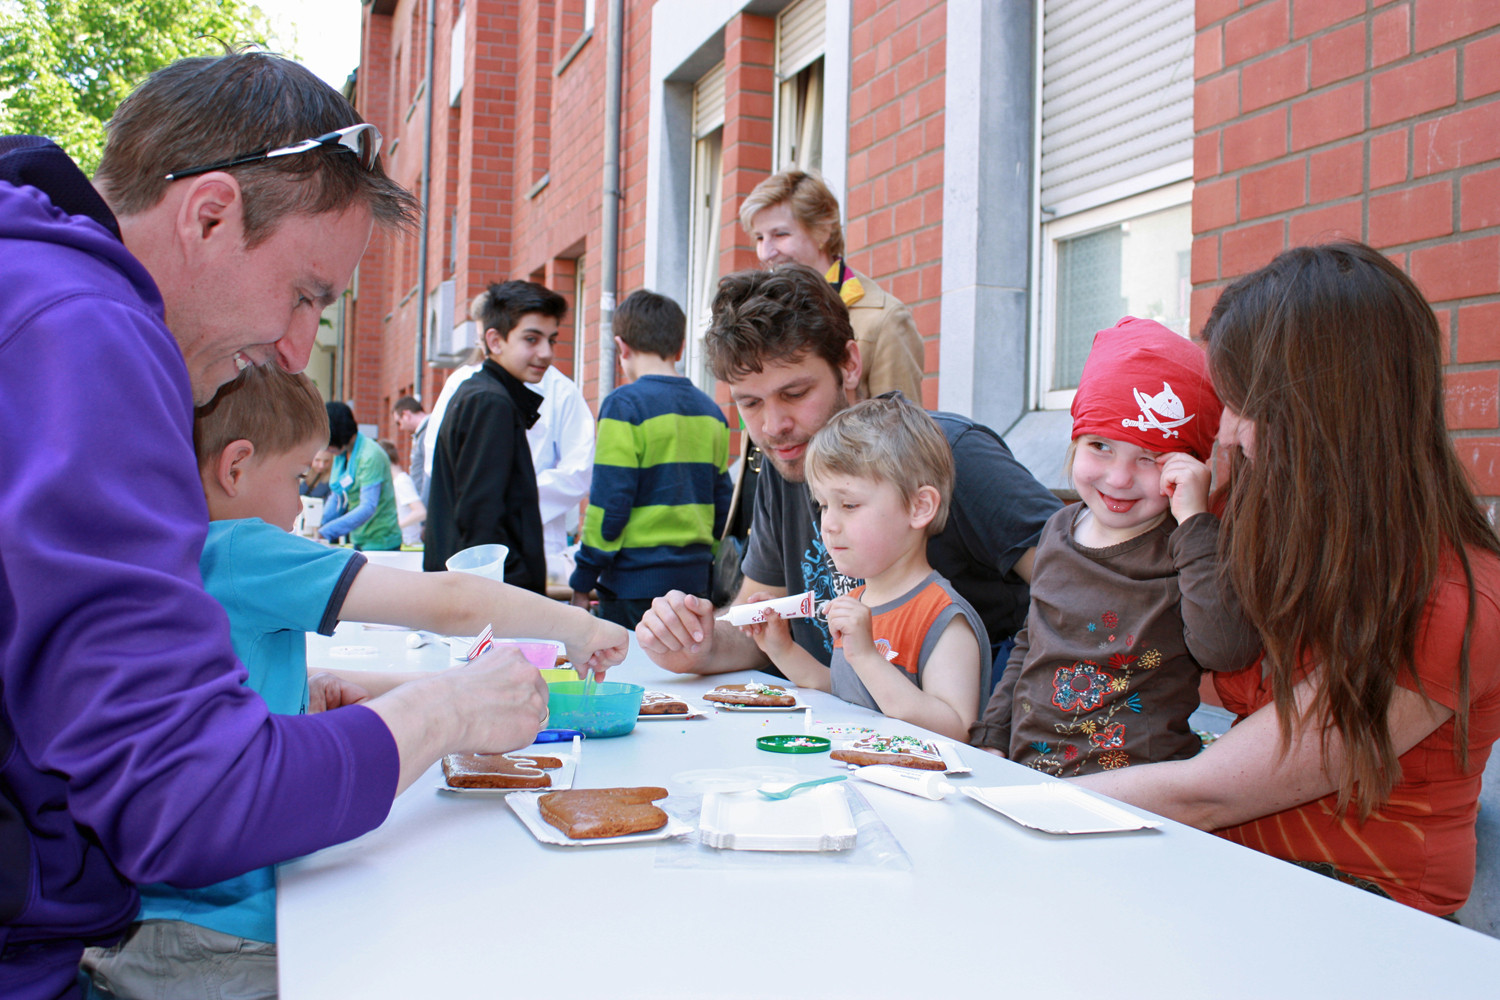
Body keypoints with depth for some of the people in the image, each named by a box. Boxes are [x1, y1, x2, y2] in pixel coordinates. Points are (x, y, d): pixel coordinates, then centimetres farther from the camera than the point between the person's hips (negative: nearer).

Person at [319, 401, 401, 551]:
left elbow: (368, 507, -24)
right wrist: (320, 524, -2)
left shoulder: (370, 455, -18)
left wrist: (325, 532, -29)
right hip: (359, 541, 7)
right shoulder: (341, 454, 7)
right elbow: (337, 496, 16)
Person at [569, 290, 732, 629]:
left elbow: (609, 503, -13)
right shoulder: (711, 411, 10)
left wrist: (582, 582, -6)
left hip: (636, 584, -6)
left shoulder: (625, 404, -10)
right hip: (695, 581, 6)